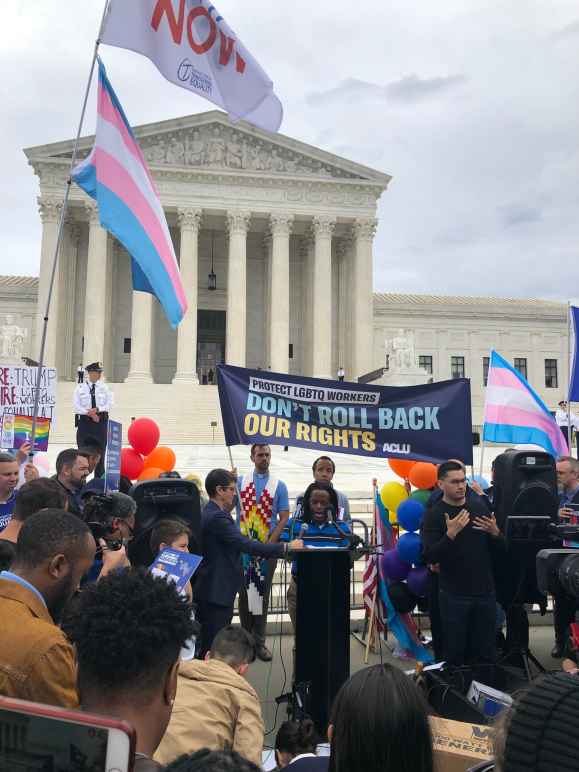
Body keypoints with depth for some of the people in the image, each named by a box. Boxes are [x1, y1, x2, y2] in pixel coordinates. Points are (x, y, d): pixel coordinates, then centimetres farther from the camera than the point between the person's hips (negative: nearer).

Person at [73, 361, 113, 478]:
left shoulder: (105, 388, 8)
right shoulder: (80, 388, 5)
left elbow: (109, 405, -1)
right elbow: (76, 406, -3)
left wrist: (97, 409, -17)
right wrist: (89, 413, -14)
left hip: (101, 421, 1)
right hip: (84, 421, -1)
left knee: (100, 450, 1)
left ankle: (99, 478, 7)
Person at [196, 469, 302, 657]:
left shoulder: (210, 514, 12)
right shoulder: (217, 517, -20)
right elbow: (247, 545, -25)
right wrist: (286, 547, -22)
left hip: (215, 591, 10)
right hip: (216, 593, -10)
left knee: (211, 645, 16)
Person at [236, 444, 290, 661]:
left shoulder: (279, 486, 3)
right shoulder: (240, 481, 5)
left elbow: (284, 518, 0)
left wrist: (270, 543, -11)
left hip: (267, 546, 0)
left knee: (262, 594, 6)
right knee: (244, 592, 7)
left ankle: (259, 641, 14)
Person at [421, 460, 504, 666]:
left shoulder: (479, 506, 4)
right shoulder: (433, 515, -7)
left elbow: (501, 548, 10)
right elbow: (429, 557, -15)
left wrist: (494, 533, -11)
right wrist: (450, 534, -27)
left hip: (485, 592, 3)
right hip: (454, 596, -3)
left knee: (486, 654, 11)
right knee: (455, 655, 5)